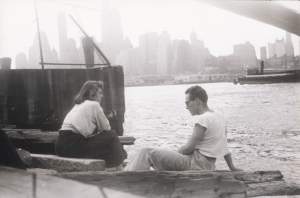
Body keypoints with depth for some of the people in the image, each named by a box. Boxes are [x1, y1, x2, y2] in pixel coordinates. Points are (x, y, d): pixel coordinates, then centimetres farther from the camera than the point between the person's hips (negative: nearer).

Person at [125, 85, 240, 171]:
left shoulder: (202, 119, -17)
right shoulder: (219, 118, 11)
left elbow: (189, 148, -16)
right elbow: (224, 147, 17)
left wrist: (176, 153, 2)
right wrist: (232, 168, 24)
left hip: (196, 164, -10)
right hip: (208, 166, 10)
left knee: (147, 153, -10)